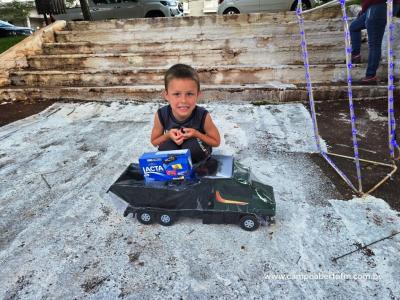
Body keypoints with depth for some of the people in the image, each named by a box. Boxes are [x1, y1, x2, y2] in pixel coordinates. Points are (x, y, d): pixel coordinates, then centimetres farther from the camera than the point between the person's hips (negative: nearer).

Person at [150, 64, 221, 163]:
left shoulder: (203, 116, -28)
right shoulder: (161, 115, -23)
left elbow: (216, 142, -13)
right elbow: (154, 142, -6)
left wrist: (196, 134, -30)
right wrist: (168, 135, -28)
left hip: (196, 152, -1)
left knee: (193, 144, -33)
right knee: (166, 146, -30)